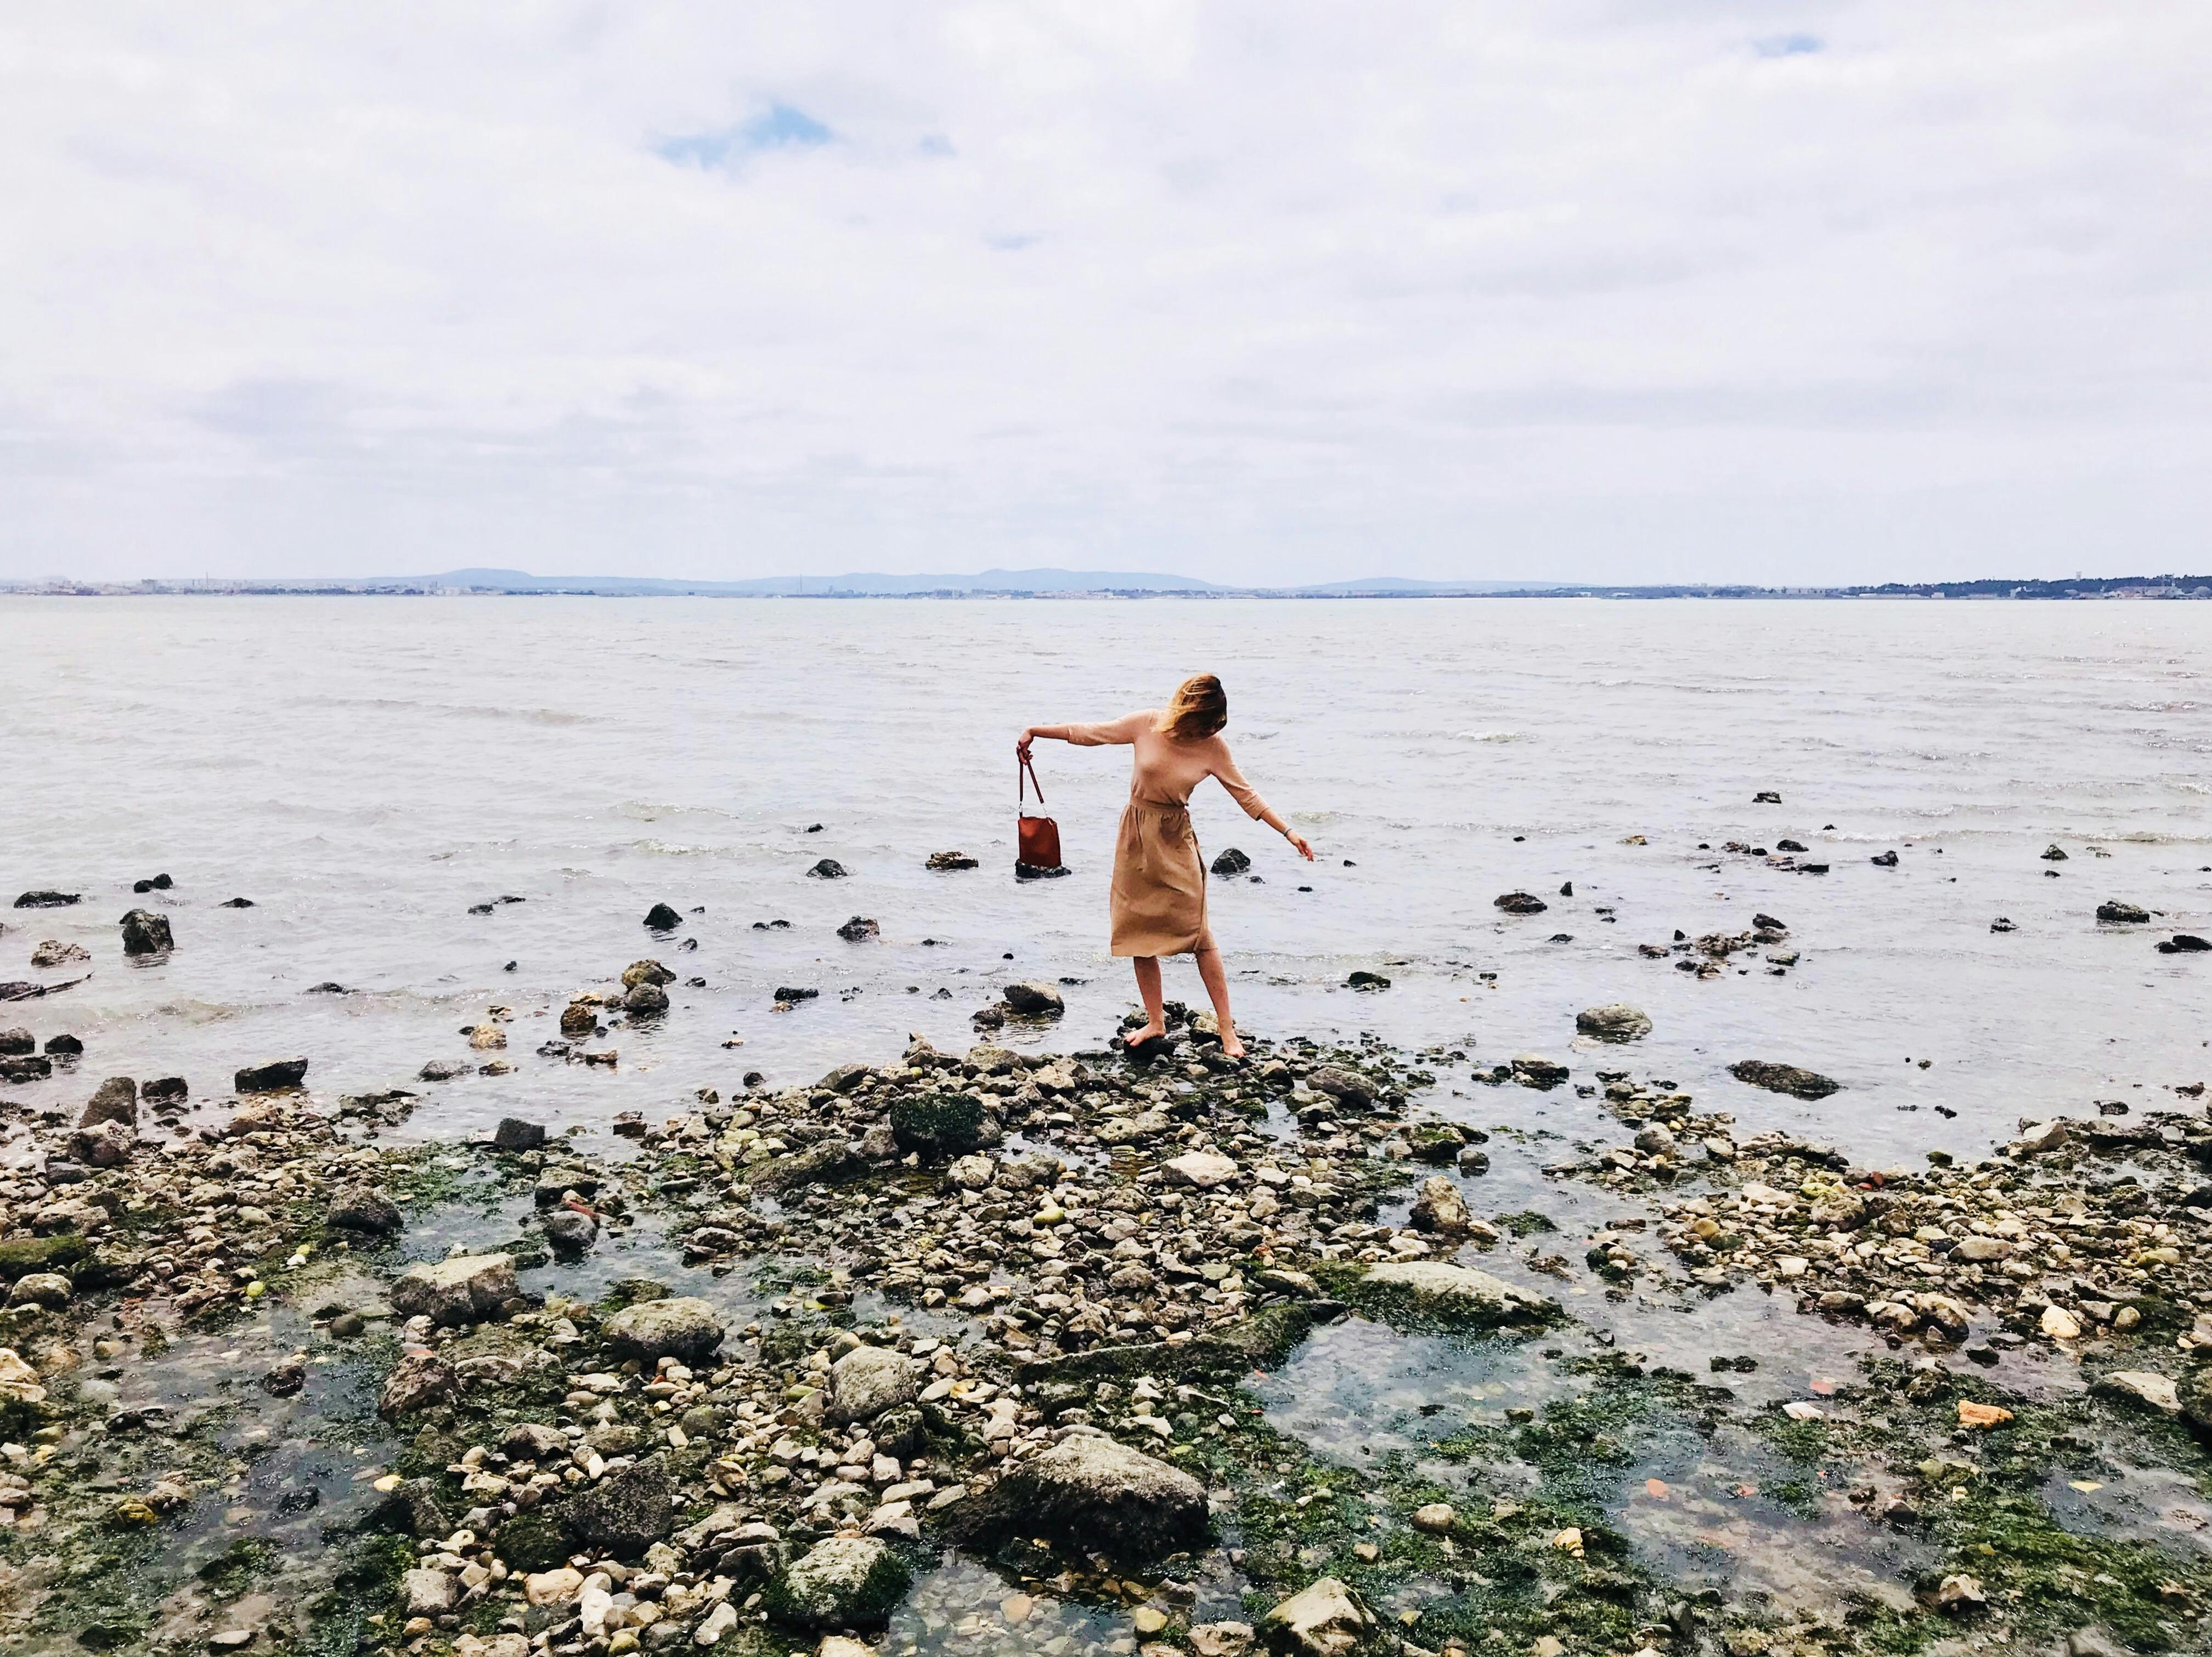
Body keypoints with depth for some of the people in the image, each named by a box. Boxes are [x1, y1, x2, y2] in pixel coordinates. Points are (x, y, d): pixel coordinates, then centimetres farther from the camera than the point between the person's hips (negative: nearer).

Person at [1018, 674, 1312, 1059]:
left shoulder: (1213, 747, -7)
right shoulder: (1147, 724, -7)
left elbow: (1247, 796, 0)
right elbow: (1087, 733, 3)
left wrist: (1288, 832, -4)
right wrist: (1035, 731, 5)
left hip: (1176, 843, -2)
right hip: (1136, 838, 2)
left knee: (1199, 933, -7)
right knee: (1140, 933, 5)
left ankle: (1227, 1028, 0)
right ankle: (1155, 1022, 19)